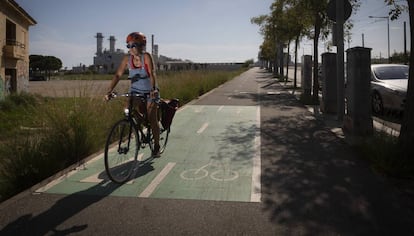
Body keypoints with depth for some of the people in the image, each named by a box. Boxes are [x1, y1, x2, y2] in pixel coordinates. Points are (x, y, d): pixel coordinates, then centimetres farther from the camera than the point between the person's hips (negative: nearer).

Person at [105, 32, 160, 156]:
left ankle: (156, 146, 12)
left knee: (152, 119, -3)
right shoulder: (127, 58, -8)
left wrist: (153, 90, -46)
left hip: (149, 91, -3)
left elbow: (152, 74, -30)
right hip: (135, 91, 4)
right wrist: (109, 91, -21)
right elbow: (118, 75, -11)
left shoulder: (146, 57, -19)